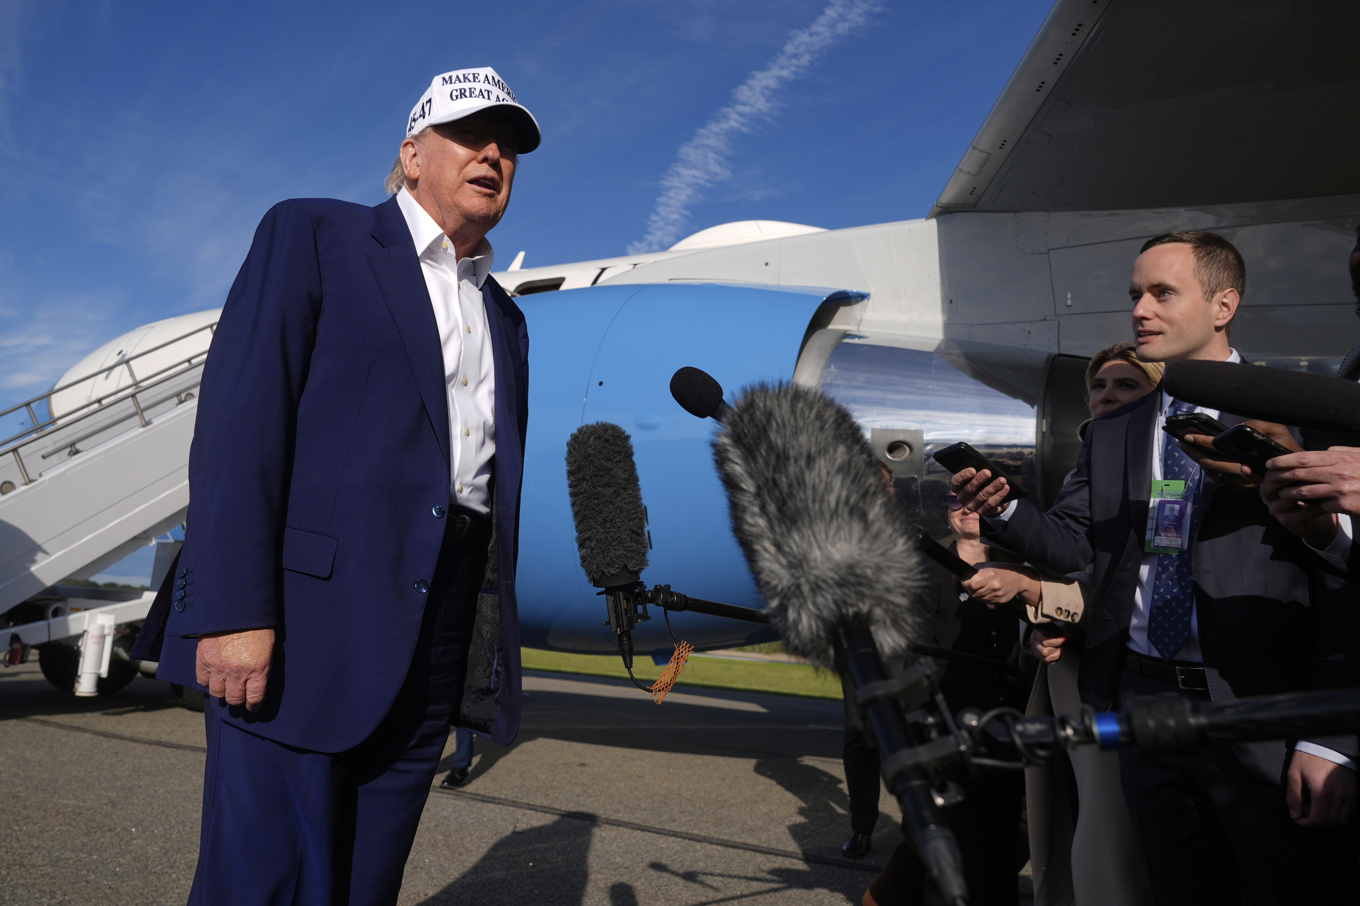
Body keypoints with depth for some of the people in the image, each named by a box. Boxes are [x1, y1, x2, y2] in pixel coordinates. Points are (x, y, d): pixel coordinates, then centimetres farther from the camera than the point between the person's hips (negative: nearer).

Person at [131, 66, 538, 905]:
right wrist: (234, 609, -18)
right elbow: (239, 419, -8)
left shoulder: (505, 319, 21)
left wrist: (495, 656, 15)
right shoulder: (311, 235, 4)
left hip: (437, 637, 6)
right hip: (302, 616, -5)